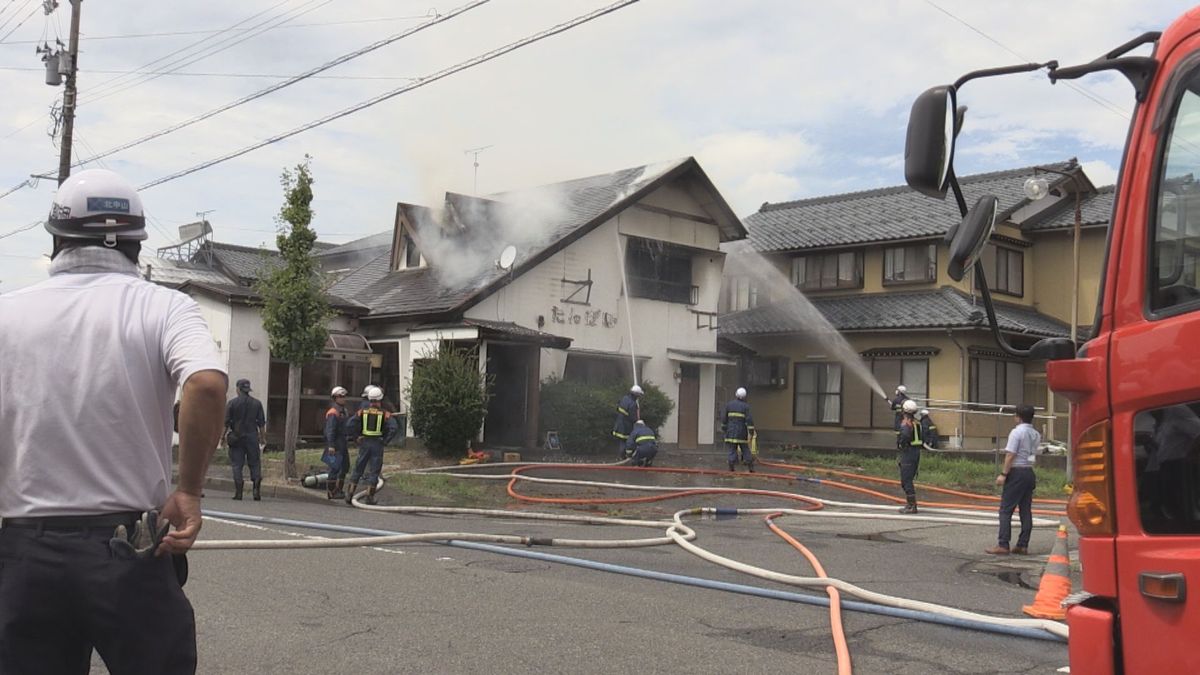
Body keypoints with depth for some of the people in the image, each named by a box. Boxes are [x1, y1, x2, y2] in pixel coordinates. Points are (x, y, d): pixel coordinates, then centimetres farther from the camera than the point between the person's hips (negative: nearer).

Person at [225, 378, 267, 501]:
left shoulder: (232, 402, -2)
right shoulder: (257, 403, 5)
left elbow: (226, 422, -3)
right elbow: (262, 423, 6)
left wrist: (224, 436, 6)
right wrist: (262, 436, 13)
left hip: (236, 437, -2)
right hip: (252, 437, 2)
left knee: (237, 464, 2)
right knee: (255, 464, 6)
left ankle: (238, 492, -4)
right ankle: (257, 490, -6)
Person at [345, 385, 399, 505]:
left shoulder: (362, 412, 2)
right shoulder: (385, 414, -4)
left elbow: (351, 424, -9)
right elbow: (394, 428, -15)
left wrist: (357, 437, 1)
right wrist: (385, 441, -6)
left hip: (364, 443, 2)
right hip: (377, 445, -2)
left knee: (358, 469, 12)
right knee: (374, 471, 5)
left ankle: (350, 494, 10)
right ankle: (369, 497, 4)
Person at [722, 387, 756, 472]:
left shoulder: (729, 405, 2)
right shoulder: (746, 406, -5)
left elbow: (724, 418, 5)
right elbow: (749, 419, -10)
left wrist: (723, 428, 17)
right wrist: (751, 431, -7)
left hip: (731, 430, 1)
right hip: (742, 431, -1)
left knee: (732, 449, 1)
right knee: (745, 449, 7)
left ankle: (731, 466, -6)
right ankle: (750, 467, 6)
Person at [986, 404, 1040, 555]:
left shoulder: (1017, 432, -11)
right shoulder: (1036, 434, 12)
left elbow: (1010, 455, -16)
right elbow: (1032, 453, 11)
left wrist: (1003, 474, -15)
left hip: (1017, 472, -8)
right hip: (1030, 472, 8)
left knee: (1006, 510, -5)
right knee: (1026, 510, 8)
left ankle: (1003, 545, -8)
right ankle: (1023, 545, 10)